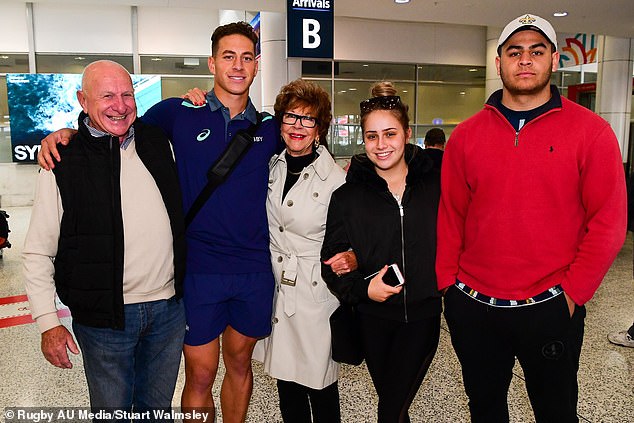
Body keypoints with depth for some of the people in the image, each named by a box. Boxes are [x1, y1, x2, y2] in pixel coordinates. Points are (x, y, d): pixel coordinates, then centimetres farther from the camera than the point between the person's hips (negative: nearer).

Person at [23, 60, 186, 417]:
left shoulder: (158, 142, 3)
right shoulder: (63, 163, -8)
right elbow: (38, 253, -5)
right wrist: (48, 323, -10)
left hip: (169, 307, 4)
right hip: (105, 317, -3)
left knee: (157, 407, 21)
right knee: (113, 410, 15)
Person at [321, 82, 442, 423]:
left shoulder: (434, 185, -3)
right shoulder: (347, 197, -4)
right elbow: (331, 263, -3)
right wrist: (362, 288, -18)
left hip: (422, 315, 0)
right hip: (373, 317, 1)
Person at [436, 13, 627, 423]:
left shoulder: (591, 131, -5)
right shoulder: (466, 135, 2)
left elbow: (608, 223, -7)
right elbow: (449, 216, 3)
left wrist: (573, 293, -9)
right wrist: (447, 282, 0)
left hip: (550, 309, -2)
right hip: (472, 306, 2)